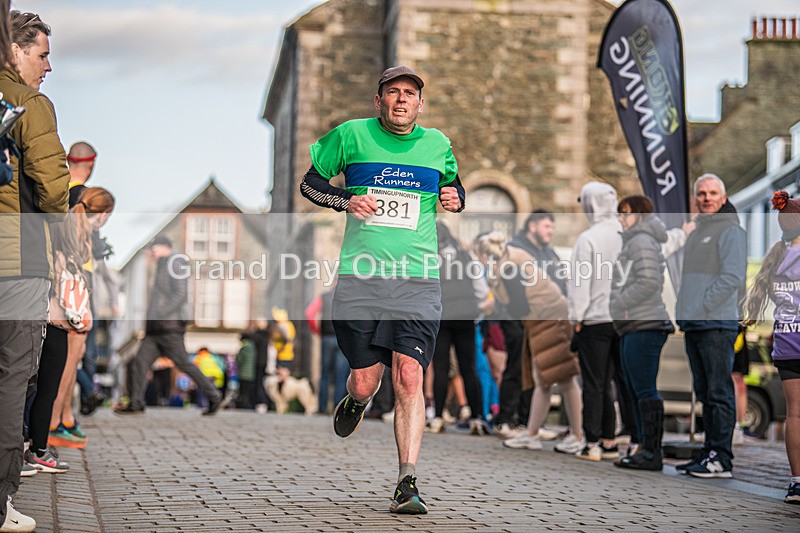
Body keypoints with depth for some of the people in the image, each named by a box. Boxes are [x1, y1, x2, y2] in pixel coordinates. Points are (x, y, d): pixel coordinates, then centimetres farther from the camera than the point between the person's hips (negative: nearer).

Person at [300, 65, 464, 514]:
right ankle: (356, 402, 42)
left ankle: (408, 484, -12)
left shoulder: (437, 144, 11)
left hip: (418, 280, 0)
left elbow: (453, 185, 29)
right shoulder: (351, 135, 5)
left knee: (409, 377, -14)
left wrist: (454, 198, 5)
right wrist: (346, 201, -5)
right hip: (359, 276, 0)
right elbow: (310, 181, 14)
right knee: (365, 380, 3)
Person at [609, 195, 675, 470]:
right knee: (636, 391, 11)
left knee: (644, 389, -11)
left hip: (644, 325, -11)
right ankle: (647, 449, 13)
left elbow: (649, 282, -20)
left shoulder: (642, 241, -8)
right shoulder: (633, 242, 23)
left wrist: (618, 303, -12)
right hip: (633, 328, 11)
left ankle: (651, 452, -10)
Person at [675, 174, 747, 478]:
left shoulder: (730, 230, -6)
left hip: (717, 323, -9)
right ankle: (710, 452, 16)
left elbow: (733, 276, -16)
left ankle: (721, 458, -9)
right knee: (704, 392, 11)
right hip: (692, 325, 9)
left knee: (719, 391, -9)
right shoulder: (697, 233, 22)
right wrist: (683, 311, 12)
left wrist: (701, 307, -16)